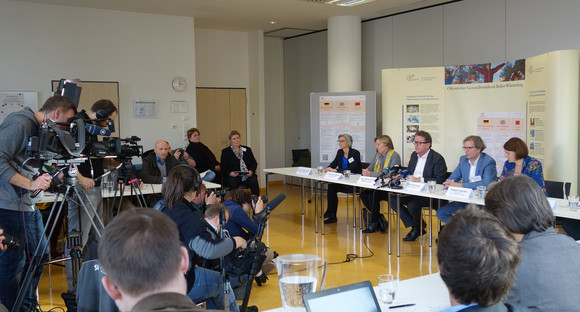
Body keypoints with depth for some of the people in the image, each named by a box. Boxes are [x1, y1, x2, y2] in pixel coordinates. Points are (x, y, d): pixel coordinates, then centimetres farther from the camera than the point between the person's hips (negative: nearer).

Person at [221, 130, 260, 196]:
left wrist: (251, 171, -7)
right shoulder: (225, 151, 12)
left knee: (254, 182, -30)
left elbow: (254, 163, 14)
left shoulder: (247, 150, 19)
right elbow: (223, 167, 5)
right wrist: (230, 173, -14)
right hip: (233, 176, -2)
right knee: (233, 184, -35)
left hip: (247, 175, 2)